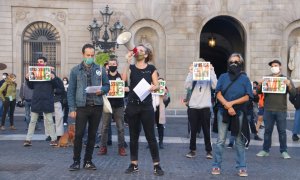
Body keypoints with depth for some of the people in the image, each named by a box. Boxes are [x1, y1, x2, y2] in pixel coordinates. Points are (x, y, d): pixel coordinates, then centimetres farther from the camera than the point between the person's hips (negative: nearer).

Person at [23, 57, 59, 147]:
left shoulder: (50, 73, 2)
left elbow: (56, 86, 0)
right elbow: (31, 87, 15)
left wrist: (53, 78, -18)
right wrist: (27, 79, -2)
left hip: (47, 100, -3)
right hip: (36, 100, 3)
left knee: (49, 120, 2)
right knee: (32, 120, 6)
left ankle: (54, 139, 10)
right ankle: (28, 139, 9)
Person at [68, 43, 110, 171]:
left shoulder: (100, 70, 7)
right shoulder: (75, 70, 2)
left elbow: (107, 86, 11)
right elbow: (71, 91, 1)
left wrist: (101, 90, -12)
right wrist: (72, 108, -6)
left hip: (97, 107, 2)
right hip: (82, 107, -2)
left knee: (92, 135, 8)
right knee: (79, 134, -4)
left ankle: (88, 161, 19)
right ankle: (76, 161, 10)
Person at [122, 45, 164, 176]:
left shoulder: (151, 68, 4)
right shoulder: (131, 67, 6)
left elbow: (156, 85, 2)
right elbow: (124, 79, -13)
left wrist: (151, 88, -20)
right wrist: (128, 61, -12)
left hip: (146, 106, -2)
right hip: (132, 105, 2)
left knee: (150, 136, 0)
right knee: (133, 136, 8)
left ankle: (157, 165, 6)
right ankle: (134, 164, 18)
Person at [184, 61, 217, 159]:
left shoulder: (209, 78, 5)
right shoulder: (193, 77, 7)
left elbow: (215, 86, -13)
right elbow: (187, 86, -10)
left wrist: (212, 71, -12)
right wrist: (190, 72, -11)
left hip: (205, 107, -1)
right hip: (193, 107, 1)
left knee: (207, 130, 4)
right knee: (193, 130, 7)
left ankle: (209, 151, 14)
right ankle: (192, 150, 17)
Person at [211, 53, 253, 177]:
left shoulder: (244, 79, 3)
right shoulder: (223, 77, 5)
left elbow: (247, 97, -3)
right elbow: (218, 94, -2)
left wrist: (232, 103, -14)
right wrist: (228, 106, -14)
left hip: (239, 113, 0)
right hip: (223, 112, 0)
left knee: (239, 142, 4)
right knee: (220, 141, 1)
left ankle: (241, 167, 10)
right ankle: (216, 166, 8)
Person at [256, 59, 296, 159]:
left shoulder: (286, 79, 7)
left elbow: (293, 94, 2)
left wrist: (289, 85, -17)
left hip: (281, 110, -1)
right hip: (268, 110, 1)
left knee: (282, 131, 2)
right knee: (267, 131, 5)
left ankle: (284, 151, 9)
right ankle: (265, 150, 12)